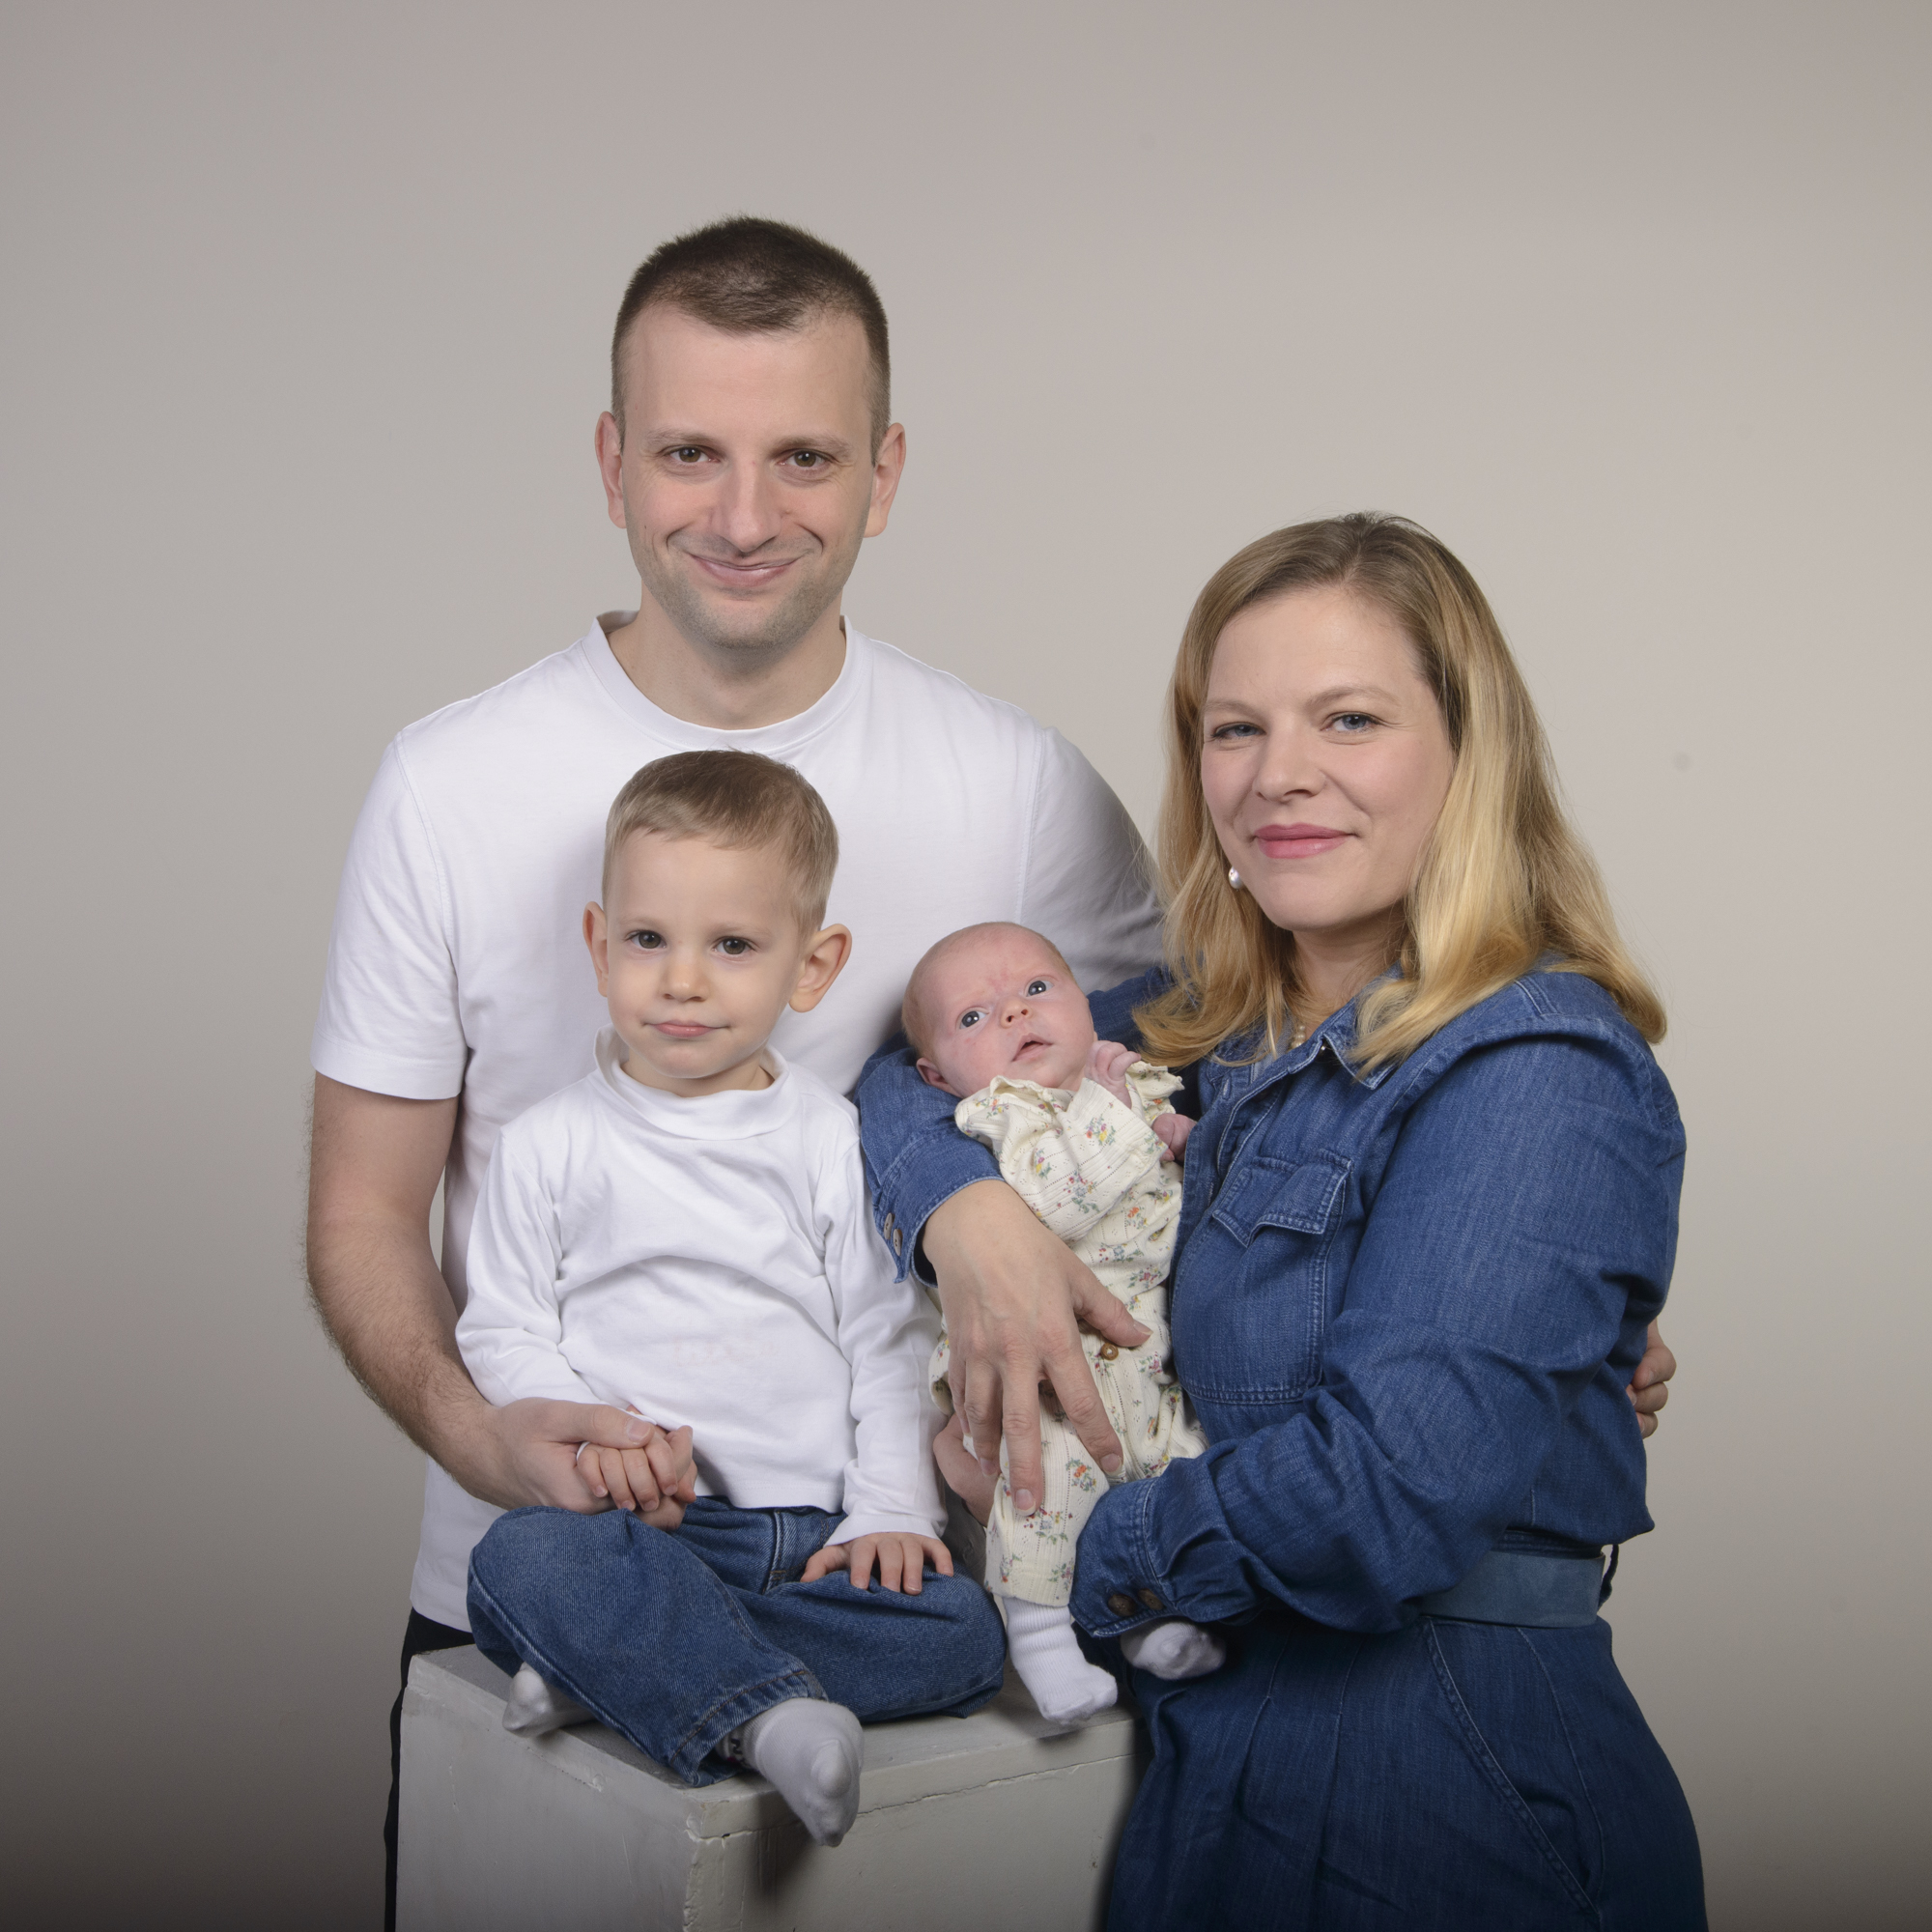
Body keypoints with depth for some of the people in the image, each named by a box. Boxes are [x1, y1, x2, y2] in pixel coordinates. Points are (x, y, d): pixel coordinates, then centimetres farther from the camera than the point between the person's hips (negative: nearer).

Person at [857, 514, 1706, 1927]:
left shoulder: (1538, 1074, -19)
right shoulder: (1199, 1033, 4)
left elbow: (1389, 1495, -28)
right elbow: (898, 1075, 11)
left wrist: (1093, 1557, -12)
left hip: (1456, 1787, -7)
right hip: (1209, 1750, 7)